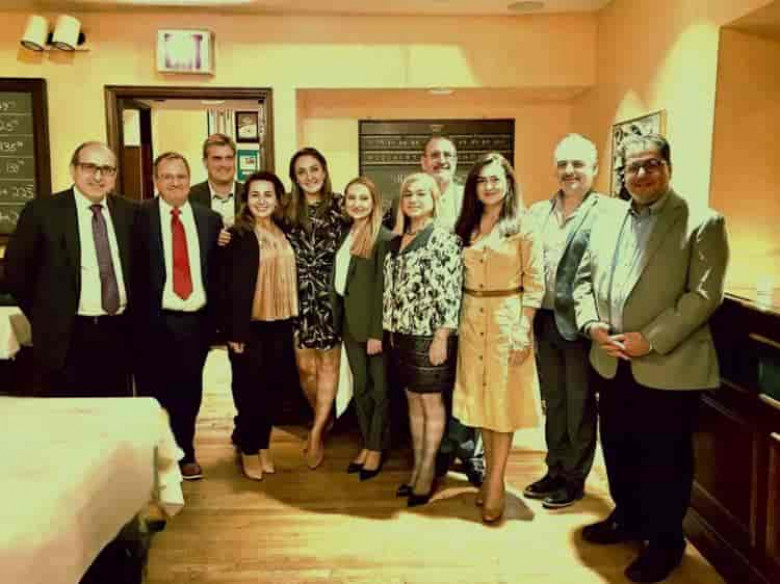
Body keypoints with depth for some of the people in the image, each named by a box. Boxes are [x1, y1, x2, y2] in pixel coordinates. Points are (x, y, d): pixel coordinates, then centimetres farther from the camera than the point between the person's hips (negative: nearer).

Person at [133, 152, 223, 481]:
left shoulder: (210, 218, 8)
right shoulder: (140, 216, -2)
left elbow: (217, 270, 6)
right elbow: (131, 269, -6)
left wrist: (215, 316, 0)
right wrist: (137, 315, -12)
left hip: (196, 320, 3)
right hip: (154, 320, -2)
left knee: (189, 391, 13)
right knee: (154, 392, 9)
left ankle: (185, 455, 30)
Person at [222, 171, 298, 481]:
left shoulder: (283, 232, 7)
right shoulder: (238, 234, -9)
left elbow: (289, 277, 8)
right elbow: (232, 286, -13)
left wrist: (293, 321, 5)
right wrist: (235, 331, -16)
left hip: (280, 324, 5)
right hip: (250, 324, -5)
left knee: (272, 388, 13)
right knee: (249, 390, 7)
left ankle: (264, 444, 28)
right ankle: (248, 449, 23)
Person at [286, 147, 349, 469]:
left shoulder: (339, 205, -3)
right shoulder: (288, 210, 4)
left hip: (330, 294, -2)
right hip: (299, 296, 2)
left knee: (328, 364, 2)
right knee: (305, 367, 4)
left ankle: (317, 431, 12)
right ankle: (324, 418, 29)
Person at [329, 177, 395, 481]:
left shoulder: (384, 237, -12)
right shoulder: (346, 234, 10)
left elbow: (383, 288, -15)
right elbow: (339, 279, 11)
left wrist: (377, 332, -17)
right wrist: (338, 319, 5)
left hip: (373, 323, -7)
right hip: (350, 321, 7)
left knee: (379, 388, 6)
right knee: (360, 387, 15)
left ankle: (377, 448, 20)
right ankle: (366, 444, 27)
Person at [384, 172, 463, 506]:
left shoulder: (445, 239, -9)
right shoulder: (397, 242, 11)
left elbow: (450, 292, -14)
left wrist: (442, 337, -18)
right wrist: (389, 329, 11)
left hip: (431, 334, -6)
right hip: (402, 333, 6)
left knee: (431, 402, 5)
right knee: (413, 401, 14)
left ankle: (428, 472, 17)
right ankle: (417, 467, 26)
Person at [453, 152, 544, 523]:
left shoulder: (523, 227, -5)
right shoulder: (465, 227, 9)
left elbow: (534, 284, -8)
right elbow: (458, 279, 11)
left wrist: (523, 330, -14)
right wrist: (457, 322, 5)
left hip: (507, 322, -5)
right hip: (471, 321, 5)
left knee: (503, 403, 2)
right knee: (480, 401, 11)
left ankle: (495, 484, 11)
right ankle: (490, 474, 26)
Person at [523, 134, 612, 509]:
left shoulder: (608, 212, -9)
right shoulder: (537, 211, 10)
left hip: (579, 325, -6)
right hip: (544, 322, 6)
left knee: (579, 406, 10)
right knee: (552, 402, 18)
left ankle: (575, 479, 26)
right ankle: (555, 471, 34)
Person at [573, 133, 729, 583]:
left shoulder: (703, 223, -7)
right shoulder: (607, 220, 10)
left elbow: (704, 294, -14)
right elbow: (585, 278, 13)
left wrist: (650, 340, -20)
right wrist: (592, 324, -5)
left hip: (669, 367, -5)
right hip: (613, 364, 6)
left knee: (665, 459, 8)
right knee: (617, 448, 19)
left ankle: (665, 541, 28)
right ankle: (628, 518, 41)